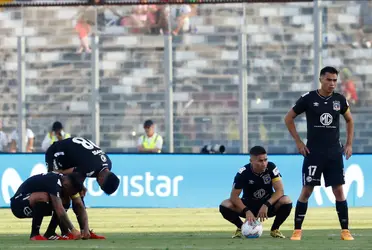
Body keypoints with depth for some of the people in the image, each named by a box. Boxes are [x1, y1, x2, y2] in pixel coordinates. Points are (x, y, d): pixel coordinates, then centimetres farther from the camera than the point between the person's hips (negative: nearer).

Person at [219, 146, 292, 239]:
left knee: (286, 201, -32)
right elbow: (234, 196, -19)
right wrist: (246, 211, -35)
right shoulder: (243, 173, -19)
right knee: (225, 205, -27)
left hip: (268, 204, 0)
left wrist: (266, 205, -34)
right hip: (248, 205, 0)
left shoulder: (271, 167, -17)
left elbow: (280, 190, -20)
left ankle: (275, 229, -4)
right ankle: (241, 228, 4)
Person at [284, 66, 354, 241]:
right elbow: (288, 118, 3)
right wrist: (298, 142, -1)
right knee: (307, 190, -2)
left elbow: (349, 120, 19)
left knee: (339, 190, 0)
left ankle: (345, 231, 4)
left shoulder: (340, 99, 3)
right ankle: (297, 230, 5)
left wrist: (349, 144, 10)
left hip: (335, 152, 3)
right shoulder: (308, 99, -6)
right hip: (313, 152, -3)